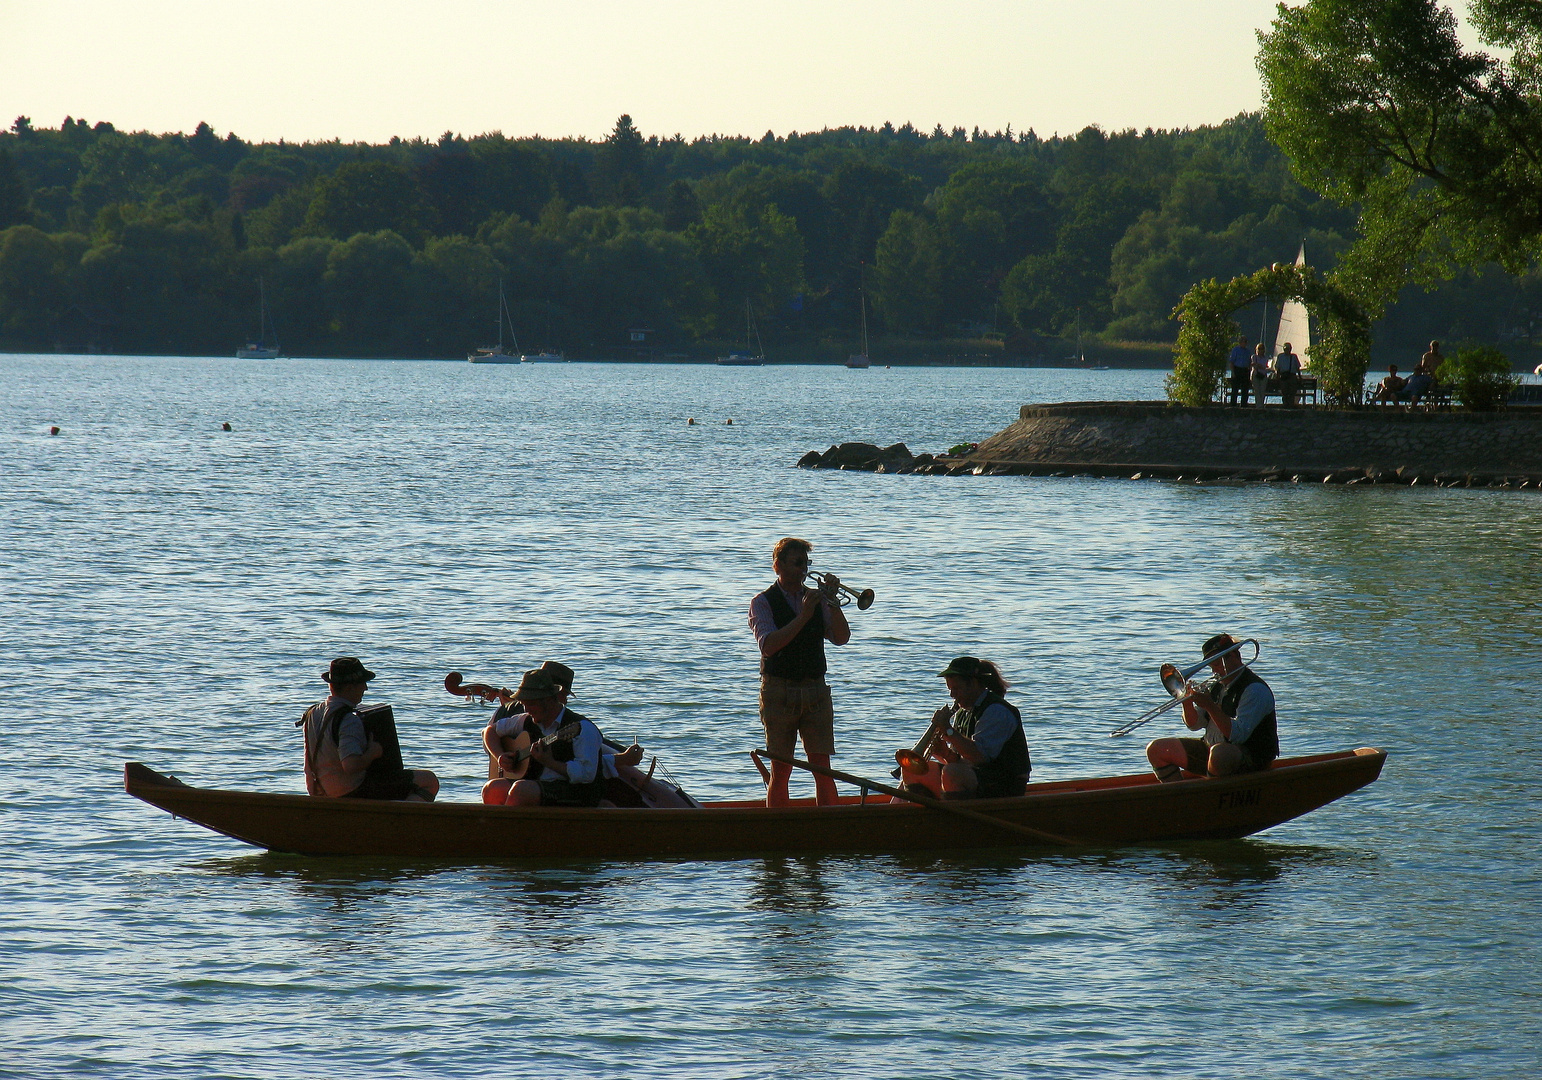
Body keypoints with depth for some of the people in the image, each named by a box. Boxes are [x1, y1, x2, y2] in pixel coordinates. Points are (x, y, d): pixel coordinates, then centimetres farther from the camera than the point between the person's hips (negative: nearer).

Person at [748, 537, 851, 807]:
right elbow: (768, 645, -15)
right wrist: (803, 616, -21)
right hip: (780, 692, -3)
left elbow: (841, 638, 2)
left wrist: (832, 602, -11)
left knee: (823, 768, -2)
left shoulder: (816, 599, 13)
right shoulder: (763, 603, 1)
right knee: (780, 771, -1)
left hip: (816, 691, 3)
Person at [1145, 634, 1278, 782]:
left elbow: (1238, 735, -25)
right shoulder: (1215, 686, 10)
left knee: (1218, 753, -43)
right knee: (1156, 749, 0)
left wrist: (1211, 706, -28)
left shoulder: (1256, 690, -15)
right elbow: (1194, 724, 12)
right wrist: (1187, 702, -9)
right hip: (1210, 747, 8)